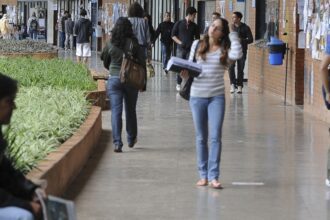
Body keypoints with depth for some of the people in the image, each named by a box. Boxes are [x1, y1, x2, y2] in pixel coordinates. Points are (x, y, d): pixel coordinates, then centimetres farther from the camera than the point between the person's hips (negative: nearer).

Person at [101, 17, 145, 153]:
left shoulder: (111, 45, -4)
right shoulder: (134, 44, -7)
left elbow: (102, 57, 13)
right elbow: (142, 62, -6)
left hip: (114, 79, 0)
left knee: (116, 111, -2)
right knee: (130, 110, 17)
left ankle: (117, 143, -14)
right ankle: (131, 139, 33)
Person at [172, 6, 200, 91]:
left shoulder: (194, 26, 8)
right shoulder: (179, 24, 2)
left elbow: (197, 37, 15)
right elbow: (173, 35, 5)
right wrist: (180, 42, -7)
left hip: (191, 48, 2)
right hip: (181, 48, -2)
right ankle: (178, 84, 8)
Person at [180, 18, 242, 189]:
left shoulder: (225, 50, 0)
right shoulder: (197, 45, 7)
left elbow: (237, 54, -21)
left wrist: (233, 35, -7)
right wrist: (186, 74, -9)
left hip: (217, 96, -2)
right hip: (197, 95, 2)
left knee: (215, 137, -8)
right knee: (201, 138, 8)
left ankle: (213, 176, -6)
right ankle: (203, 175, 15)